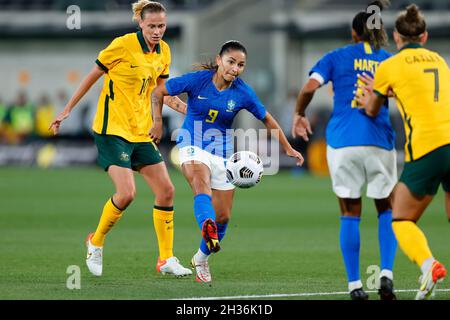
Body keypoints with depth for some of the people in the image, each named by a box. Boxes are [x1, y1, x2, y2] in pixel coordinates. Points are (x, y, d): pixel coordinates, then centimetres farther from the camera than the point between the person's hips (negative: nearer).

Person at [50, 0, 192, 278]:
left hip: (142, 132, 7)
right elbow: (93, 76, -4)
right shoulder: (123, 45, -14)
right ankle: (96, 242, 7)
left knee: (166, 191, 0)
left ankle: (166, 259, 9)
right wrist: (67, 110, 1)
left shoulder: (164, 51, 5)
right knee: (127, 193, -19)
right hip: (112, 129, -7)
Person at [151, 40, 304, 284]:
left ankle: (201, 259, 29)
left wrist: (287, 148, 9)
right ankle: (208, 229, -65)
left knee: (223, 217, 4)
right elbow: (158, 92, -2)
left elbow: (267, 119, 8)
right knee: (202, 188, -35)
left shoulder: (242, 93, -6)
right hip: (193, 146, -4)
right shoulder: (198, 80, -12)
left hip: (222, 153, 4)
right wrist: (157, 123, -8)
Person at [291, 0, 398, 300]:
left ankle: (354, 284, 4)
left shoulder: (337, 57, 7)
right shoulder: (390, 60, 10)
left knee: (351, 214, 7)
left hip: (343, 142, 0)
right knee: (387, 209, 15)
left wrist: (299, 114, 10)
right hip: (380, 141, 0)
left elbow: (310, 87, -5)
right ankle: (387, 273, -3)